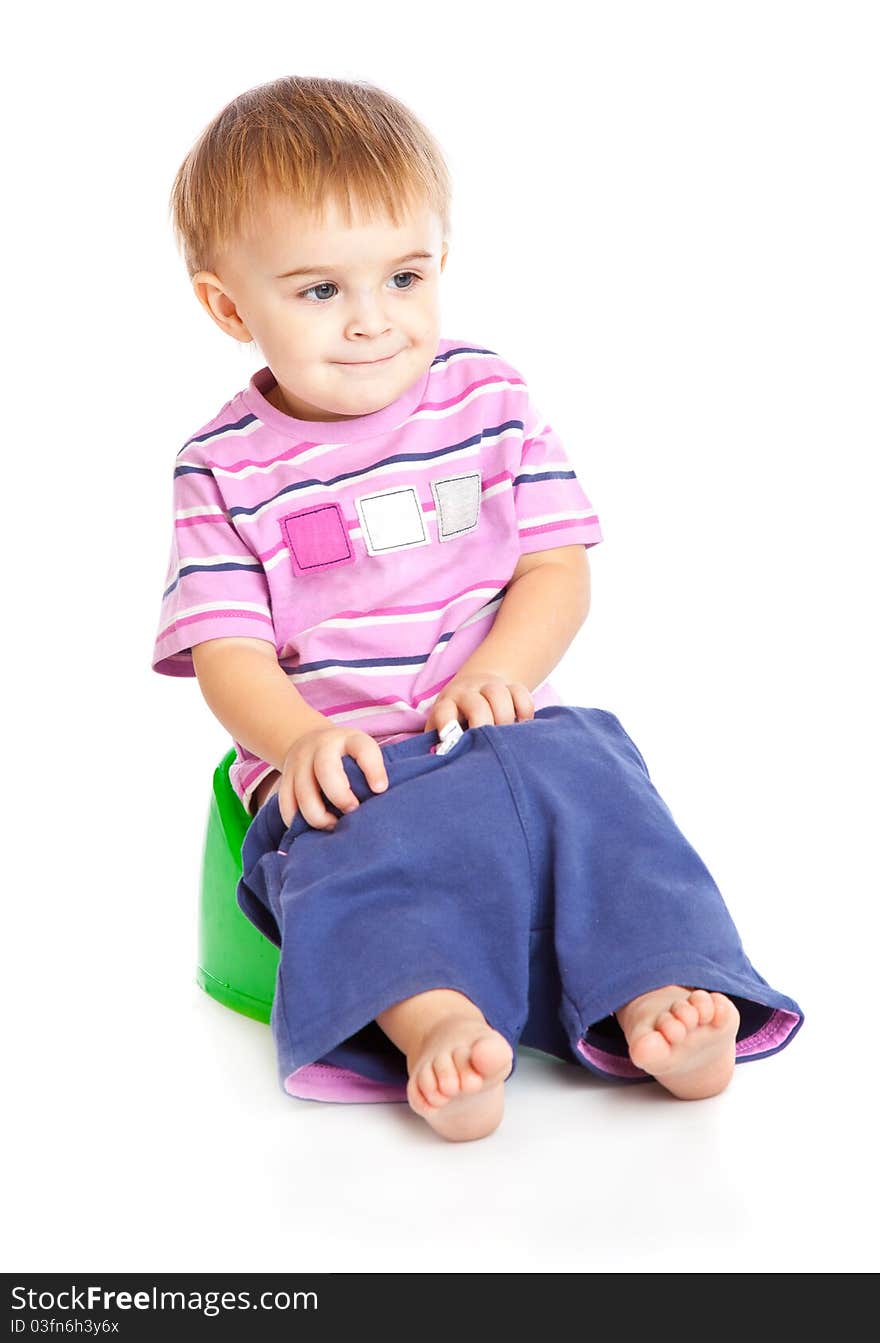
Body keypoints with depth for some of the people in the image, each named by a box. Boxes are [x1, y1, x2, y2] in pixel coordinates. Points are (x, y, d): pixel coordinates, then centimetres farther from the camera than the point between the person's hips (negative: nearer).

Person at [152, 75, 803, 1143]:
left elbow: (557, 568, 4)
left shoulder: (491, 398, 6)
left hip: (498, 730, 2)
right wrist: (298, 735, -25)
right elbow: (224, 646, -4)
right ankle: (434, 1022, -48)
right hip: (341, 763, -1)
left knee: (585, 780, -28)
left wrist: (497, 673, -16)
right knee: (361, 837, -33)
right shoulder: (225, 465, 2)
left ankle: (658, 1006, -34)